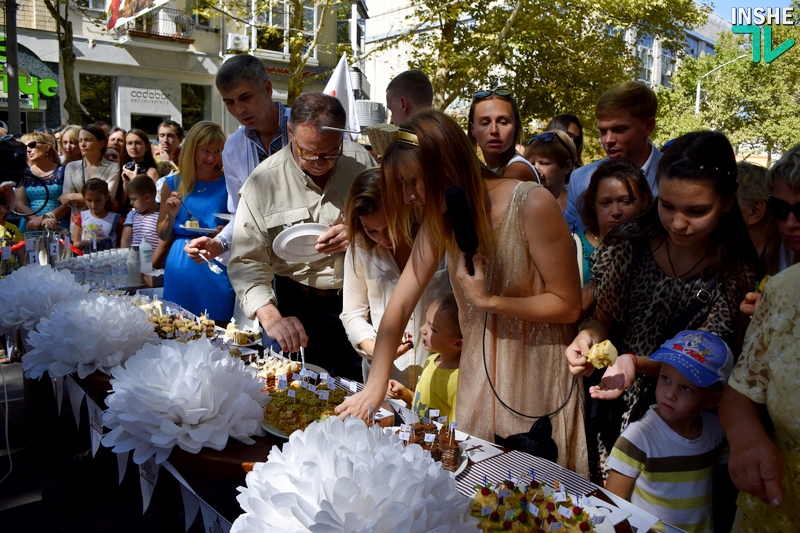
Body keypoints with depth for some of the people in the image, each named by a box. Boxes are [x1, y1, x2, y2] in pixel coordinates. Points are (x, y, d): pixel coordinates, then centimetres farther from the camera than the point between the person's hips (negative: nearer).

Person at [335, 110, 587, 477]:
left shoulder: (532, 206, -21)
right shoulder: (440, 220, -3)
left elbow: (568, 306, -16)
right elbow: (400, 305, -7)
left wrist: (489, 300, -25)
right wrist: (374, 387, -13)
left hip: (538, 377, -5)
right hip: (478, 375, 5)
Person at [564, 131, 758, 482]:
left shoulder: (736, 274, -16)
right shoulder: (629, 243, -12)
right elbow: (604, 319, -1)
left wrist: (636, 362, -32)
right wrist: (589, 336, -23)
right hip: (613, 412, 2)